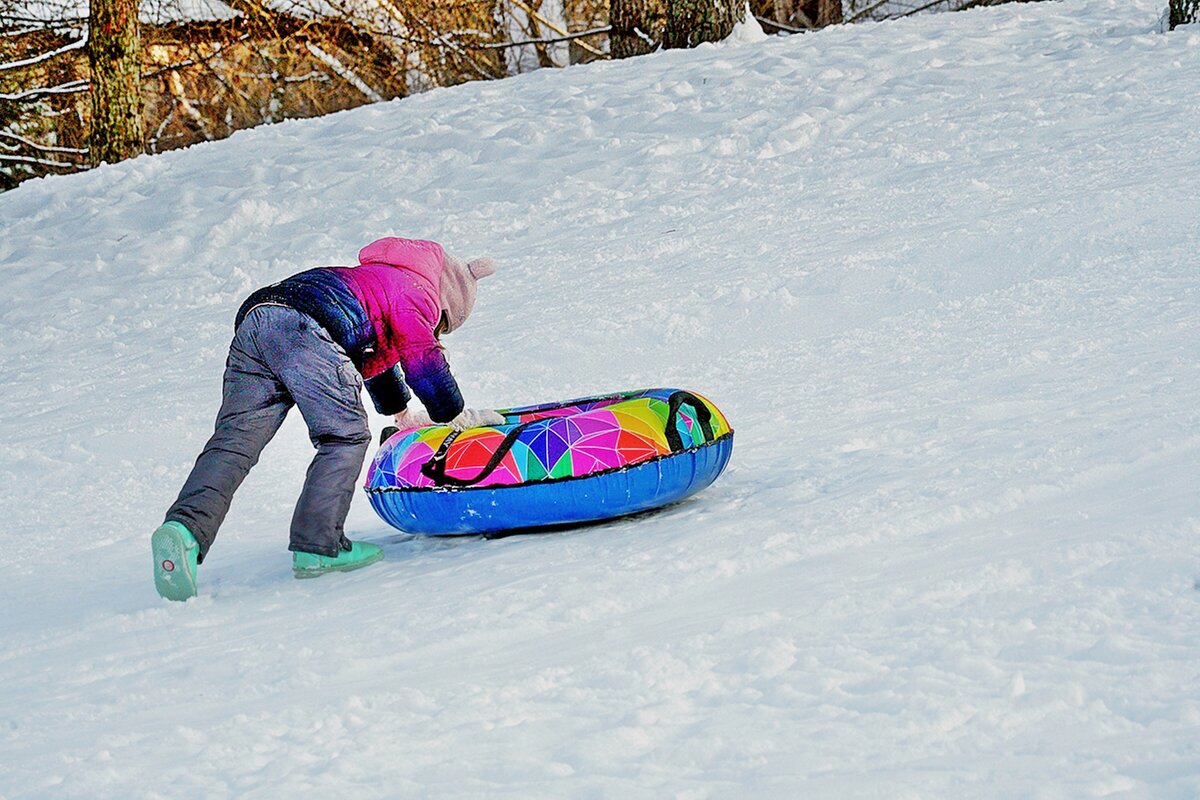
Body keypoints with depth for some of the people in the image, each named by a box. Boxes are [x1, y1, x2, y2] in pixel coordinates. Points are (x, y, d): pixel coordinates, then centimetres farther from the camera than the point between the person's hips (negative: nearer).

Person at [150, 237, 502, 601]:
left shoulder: (372, 280, 45)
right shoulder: (417, 292, 18)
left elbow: (377, 359, 59)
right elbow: (423, 361, 10)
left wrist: (404, 414, 72)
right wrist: (459, 416, 24)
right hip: (307, 330, -8)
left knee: (234, 441, -4)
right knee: (346, 437, 2)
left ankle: (185, 529, -25)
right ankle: (316, 547, -7)